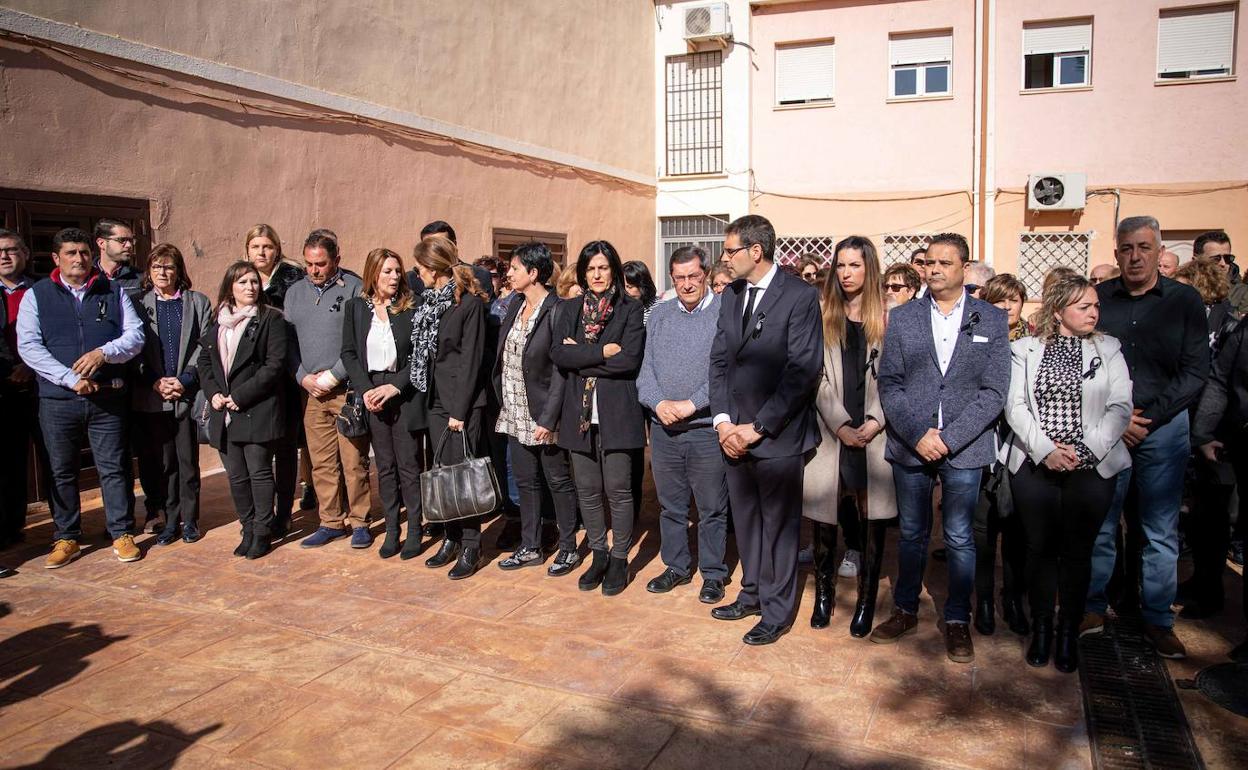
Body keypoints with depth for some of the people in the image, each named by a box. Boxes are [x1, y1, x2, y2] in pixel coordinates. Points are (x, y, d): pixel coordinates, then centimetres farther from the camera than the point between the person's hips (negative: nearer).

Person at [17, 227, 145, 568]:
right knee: (62, 472, 9)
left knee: (113, 468, 4)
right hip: (57, 399, 0)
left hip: (107, 396, 0)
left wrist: (104, 352, -17)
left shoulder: (113, 293, 8)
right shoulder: (36, 296, 5)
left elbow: (135, 335, 3)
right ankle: (66, 538, 21)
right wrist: (70, 378, -15)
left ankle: (121, 533, 13)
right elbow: (28, 346, -4)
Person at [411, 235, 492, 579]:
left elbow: (471, 360, -14)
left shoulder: (470, 302, -11)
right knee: (444, 471, 11)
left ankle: (471, 548, 7)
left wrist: (460, 410, -15)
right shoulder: (428, 301, 10)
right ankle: (452, 538, 23)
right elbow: (424, 353, 12)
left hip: (463, 401, -7)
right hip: (436, 400, 7)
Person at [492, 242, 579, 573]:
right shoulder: (516, 304, 7)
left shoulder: (556, 312, -16)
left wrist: (548, 419, -20)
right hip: (516, 413, 7)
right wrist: (503, 403, 8)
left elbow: (560, 370, -18)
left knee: (558, 481, 7)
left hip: (543, 415, -7)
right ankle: (530, 547, 27)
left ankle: (568, 549, 20)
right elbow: (503, 357, 13)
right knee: (525, 481, 15)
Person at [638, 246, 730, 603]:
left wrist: (689, 405, -17)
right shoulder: (659, 315, 10)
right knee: (670, 506, 16)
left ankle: (713, 573, 23)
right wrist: (659, 403, -11)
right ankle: (676, 566, 32)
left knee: (712, 509, 7)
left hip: (707, 430, -4)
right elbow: (646, 369, 7)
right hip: (663, 429, 4)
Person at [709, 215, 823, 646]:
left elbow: (803, 370, -15)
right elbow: (719, 360, 11)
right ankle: (752, 594, 34)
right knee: (746, 520, 16)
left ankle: (777, 612, 20)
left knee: (778, 524, 6)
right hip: (735, 433, 6)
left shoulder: (800, 296, -11)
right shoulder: (730, 295, 10)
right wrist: (723, 420, -1)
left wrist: (758, 428, -15)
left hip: (778, 435, -6)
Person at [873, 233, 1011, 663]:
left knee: (959, 539, 6)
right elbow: (888, 383, 0)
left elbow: (994, 392, -4)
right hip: (910, 446, 1)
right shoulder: (902, 318, 5)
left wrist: (948, 438, -13)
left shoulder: (992, 321, 2)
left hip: (964, 448, -1)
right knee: (912, 533, 12)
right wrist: (918, 434, -12)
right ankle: (906, 610, 28)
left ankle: (957, 621, 22)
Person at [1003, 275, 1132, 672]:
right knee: (1040, 547, 5)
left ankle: (1069, 633, 19)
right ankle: (1041, 628, 20)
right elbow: (1015, 405, -2)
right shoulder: (1025, 349, 6)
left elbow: (1120, 406, -1)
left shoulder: (1109, 349, 8)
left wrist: (1085, 451, -13)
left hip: (1092, 466, 1)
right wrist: (1045, 449, -14)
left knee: (1077, 550, 5)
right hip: (1034, 464, 0)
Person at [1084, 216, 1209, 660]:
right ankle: (1095, 607, 19)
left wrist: (1147, 417, -10)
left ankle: (1158, 620, 18)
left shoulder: (1185, 301, 3)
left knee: (1161, 532, 6)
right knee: (1099, 524, 6)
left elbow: (1195, 373, -1)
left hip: (1164, 427, 0)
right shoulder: (1098, 299, 2)